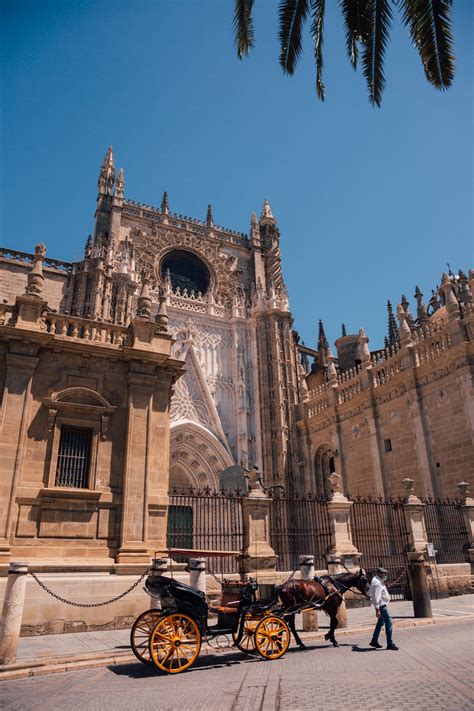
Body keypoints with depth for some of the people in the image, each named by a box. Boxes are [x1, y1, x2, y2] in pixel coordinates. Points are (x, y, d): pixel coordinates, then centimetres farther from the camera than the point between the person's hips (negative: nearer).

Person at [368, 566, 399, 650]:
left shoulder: (378, 580, 11)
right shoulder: (377, 583, -23)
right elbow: (376, 597, -26)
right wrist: (377, 609, -27)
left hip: (383, 605, 11)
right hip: (381, 605, -11)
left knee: (380, 622, 18)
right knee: (388, 623, -7)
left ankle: (374, 641, 26)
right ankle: (390, 644, -2)